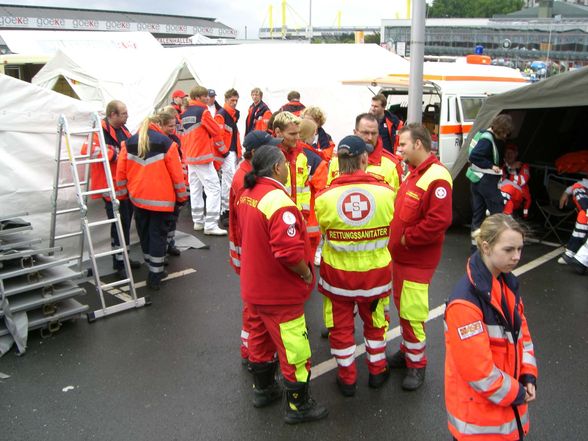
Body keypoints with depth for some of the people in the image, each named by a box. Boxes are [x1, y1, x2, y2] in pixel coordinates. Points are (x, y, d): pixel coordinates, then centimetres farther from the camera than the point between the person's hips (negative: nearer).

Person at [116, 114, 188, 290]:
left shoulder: (129, 143, 5)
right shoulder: (166, 143, -7)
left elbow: (121, 172, 6)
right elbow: (176, 172, -7)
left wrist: (123, 193, 17)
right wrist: (182, 196, 4)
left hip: (138, 197, 4)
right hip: (161, 198, -4)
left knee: (144, 234, 18)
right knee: (158, 234, 3)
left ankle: (153, 268, 33)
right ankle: (155, 275, 5)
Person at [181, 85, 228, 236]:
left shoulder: (184, 114, 13)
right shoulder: (203, 111, -10)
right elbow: (216, 132, -7)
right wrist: (223, 150, 7)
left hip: (190, 157, 9)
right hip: (203, 156, -9)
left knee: (195, 189, 14)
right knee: (214, 188, -8)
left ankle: (198, 221, 18)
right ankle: (210, 225, -13)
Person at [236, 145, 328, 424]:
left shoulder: (246, 194, 1)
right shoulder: (279, 202, -28)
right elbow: (290, 253, -31)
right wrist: (307, 274, -14)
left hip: (254, 286, 9)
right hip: (280, 292, -9)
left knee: (260, 338, 24)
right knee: (294, 350, 7)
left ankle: (263, 390, 43)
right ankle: (298, 406, 23)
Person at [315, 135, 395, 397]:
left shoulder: (325, 197, -19)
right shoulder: (385, 192, -18)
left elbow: (323, 231, -2)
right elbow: (391, 229, -2)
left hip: (338, 272, -1)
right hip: (376, 270, 1)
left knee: (341, 326, 19)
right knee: (375, 321, 24)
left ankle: (347, 378, 32)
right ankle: (377, 371, 41)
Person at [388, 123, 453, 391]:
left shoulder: (437, 178, -20)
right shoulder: (414, 172, 11)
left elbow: (439, 221, -27)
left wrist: (407, 238, -18)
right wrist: (396, 237, 6)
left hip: (417, 260, -9)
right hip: (400, 255, 9)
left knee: (412, 312, 0)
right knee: (402, 307, 19)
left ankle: (416, 363, 17)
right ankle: (407, 350, 36)